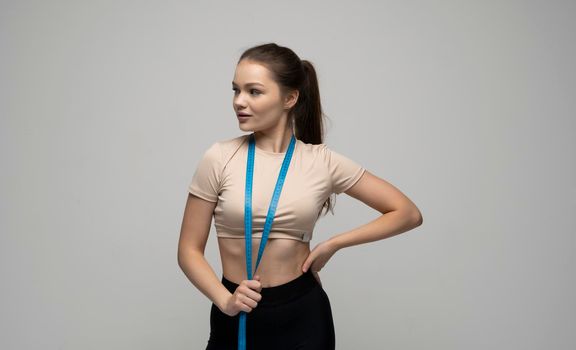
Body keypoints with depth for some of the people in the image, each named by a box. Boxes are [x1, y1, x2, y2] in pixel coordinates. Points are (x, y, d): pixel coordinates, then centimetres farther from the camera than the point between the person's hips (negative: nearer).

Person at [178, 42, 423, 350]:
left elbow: (408, 213, -1)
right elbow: (189, 250, -3)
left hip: (303, 315, 0)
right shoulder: (219, 158, -7)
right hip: (236, 318, 0)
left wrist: (332, 244, -7)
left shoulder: (322, 161, -6)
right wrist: (225, 300, -18)